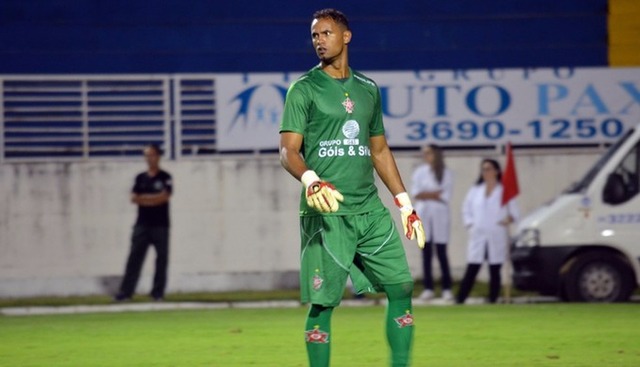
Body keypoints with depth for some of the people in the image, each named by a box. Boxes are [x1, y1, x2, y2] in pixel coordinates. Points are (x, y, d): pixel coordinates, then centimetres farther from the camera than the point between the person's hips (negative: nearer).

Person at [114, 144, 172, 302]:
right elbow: (134, 198, 3)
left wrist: (144, 197, -6)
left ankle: (158, 292, 4)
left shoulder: (165, 177, 2)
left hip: (160, 225, -3)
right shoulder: (140, 178, 13)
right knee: (135, 257, -2)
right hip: (142, 224, 3)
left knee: (162, 258, -2)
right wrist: (154, 199, -9)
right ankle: (125, 291, -5)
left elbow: (164, 197, -11)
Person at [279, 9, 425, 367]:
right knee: (323, 302, -6)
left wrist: (405, 203, 19)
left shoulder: (368, 90, 16)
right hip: (326, 214, -5)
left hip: (371, 210, 5)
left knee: (401, 288, -1)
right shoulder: (304, 89, 0)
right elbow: (288, 151, -8)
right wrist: (311, 181, -28)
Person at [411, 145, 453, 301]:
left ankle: (447, 289, 0)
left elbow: (446, 197, -6)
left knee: (441, 253, -3)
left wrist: (426, 195, -7)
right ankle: (428, 288, 6)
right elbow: (415, 194, -2)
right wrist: (435, 194, -10)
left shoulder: (446, 173, 2)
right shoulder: (419, 171, 7)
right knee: (426, 253, 3)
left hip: (439, 215, -2)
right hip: (423, 215, 2)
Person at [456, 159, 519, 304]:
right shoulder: (475, 190, 12)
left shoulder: (504, 191, 2)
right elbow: (466, 209, 18)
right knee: (471, 271, -3)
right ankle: (459, 300, -5)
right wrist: (469, 223, 3)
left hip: (496, 237, -2)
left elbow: (515, 212, 0)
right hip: (477, 236, 2)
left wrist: (509, 219, -21)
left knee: (494, 271, 2)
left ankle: (492, 300, 7)